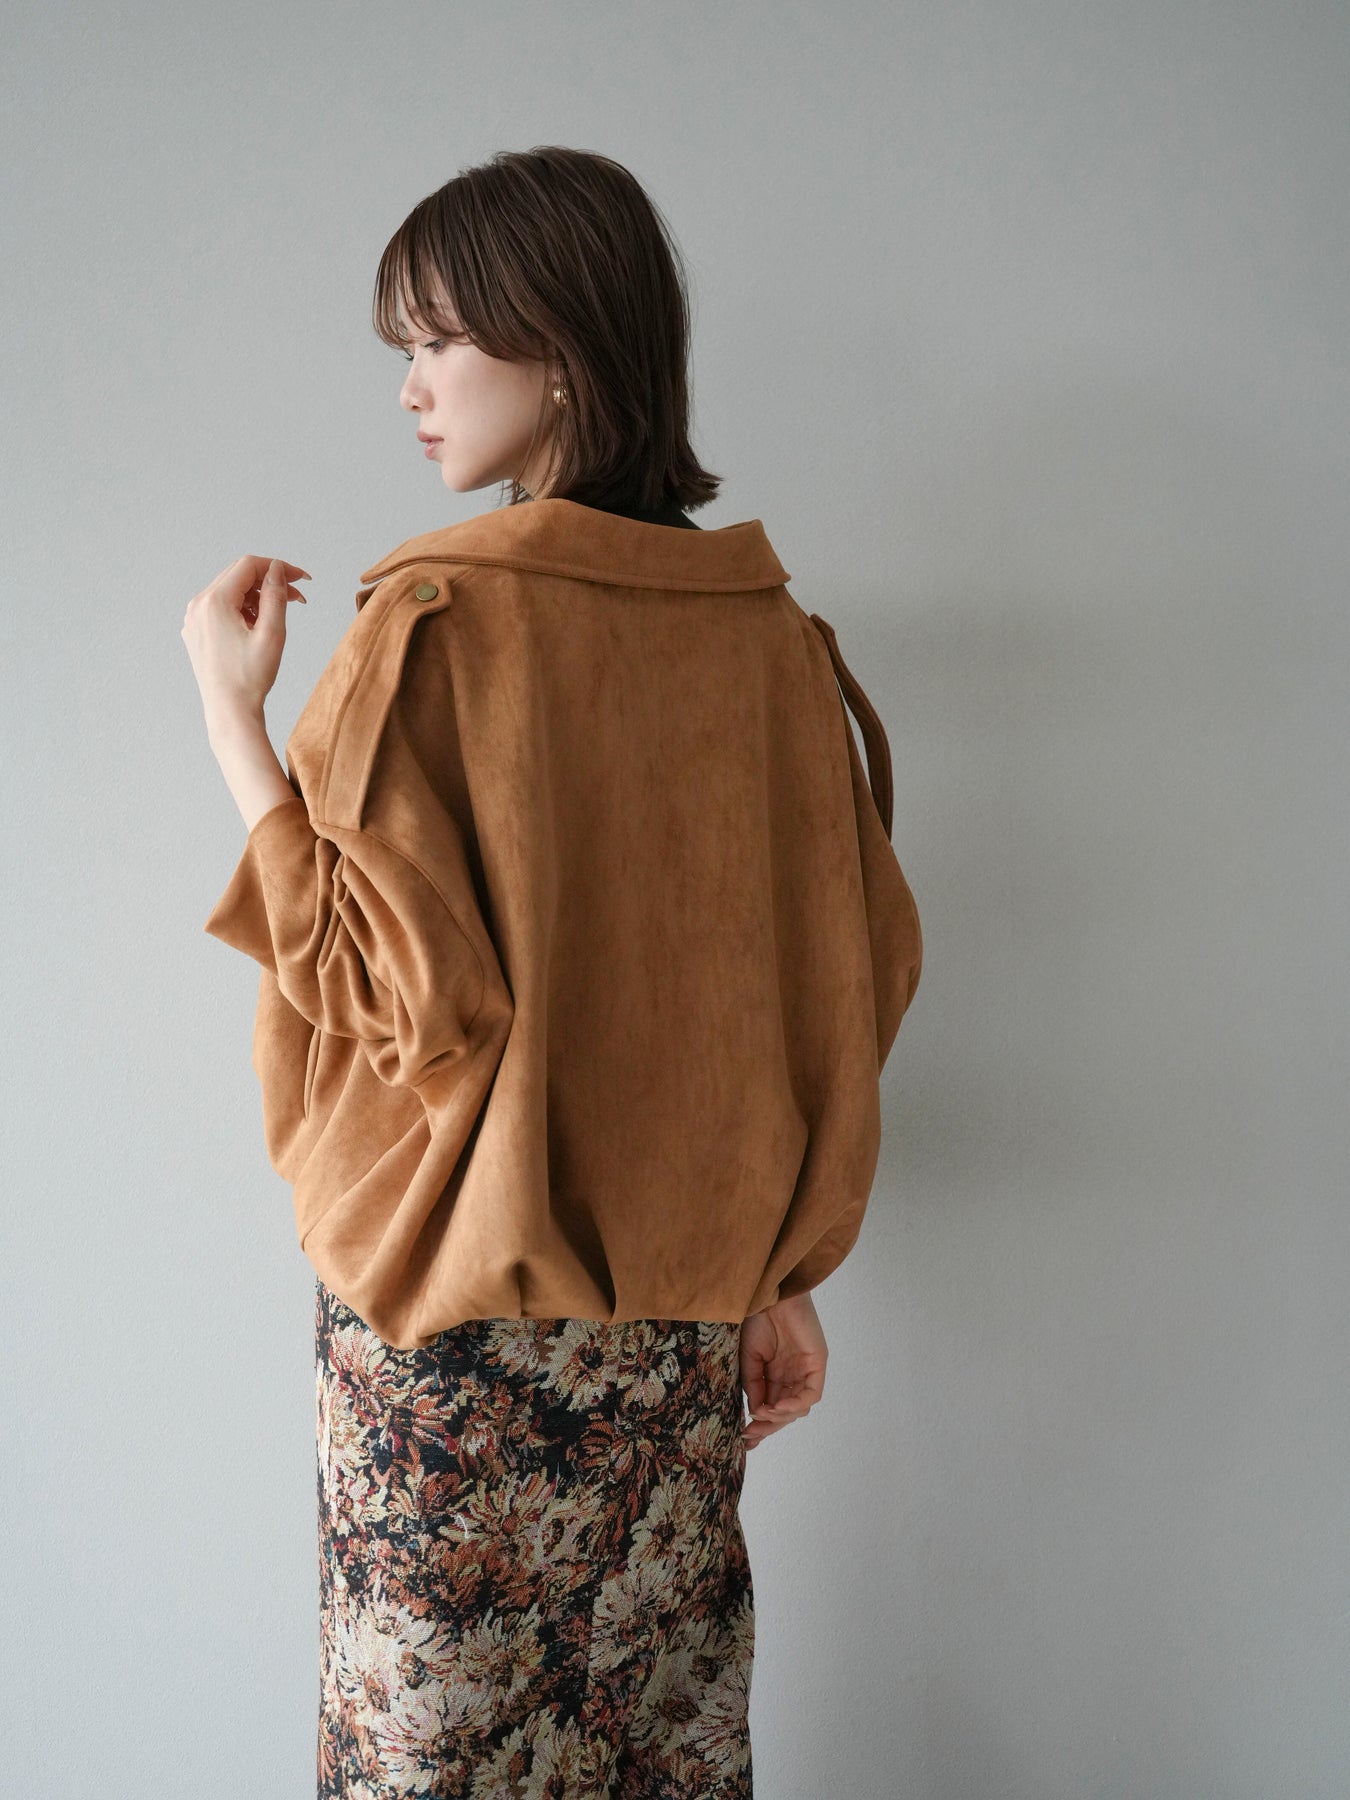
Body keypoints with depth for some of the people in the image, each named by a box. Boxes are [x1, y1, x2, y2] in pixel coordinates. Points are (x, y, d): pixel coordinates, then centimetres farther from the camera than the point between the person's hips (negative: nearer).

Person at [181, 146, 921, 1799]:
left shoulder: (438, 623, -14)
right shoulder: (773, 636, 2)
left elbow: (398, 994, -17)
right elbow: (853, 981, 5)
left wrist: (234, 712, -9)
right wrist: (779, 1273, 13)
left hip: (453, 1309, -5)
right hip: (686, 1319, 5)